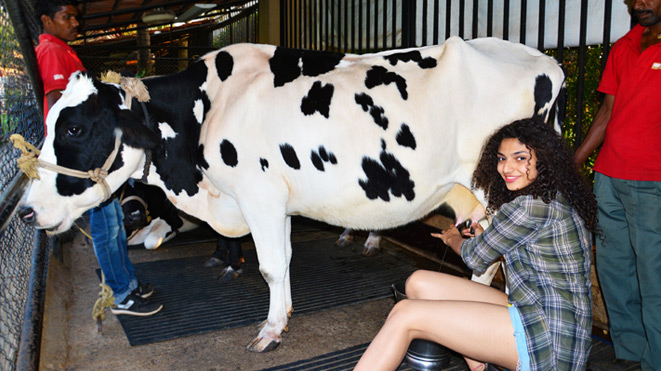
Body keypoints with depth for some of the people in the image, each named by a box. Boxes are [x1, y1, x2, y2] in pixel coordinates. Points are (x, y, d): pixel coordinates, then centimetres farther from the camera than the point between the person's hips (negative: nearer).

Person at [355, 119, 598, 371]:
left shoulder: (533, 205, -18)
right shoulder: (556, 199, 12)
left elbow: (475, 258, -5)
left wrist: (452, 238, 16)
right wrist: (485, 238, 22)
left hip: (549, 341, -10)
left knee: (406, 316, -15)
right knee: (420, 283, 4)